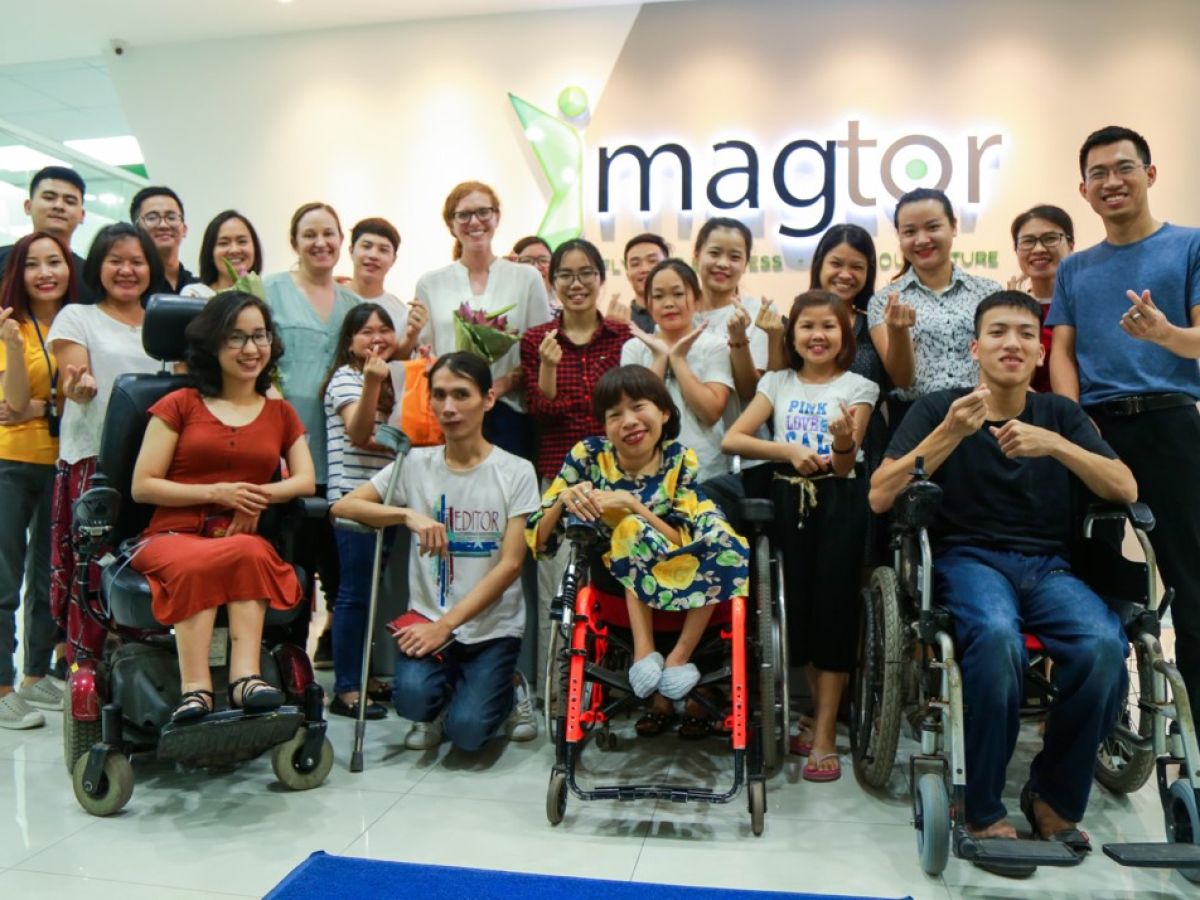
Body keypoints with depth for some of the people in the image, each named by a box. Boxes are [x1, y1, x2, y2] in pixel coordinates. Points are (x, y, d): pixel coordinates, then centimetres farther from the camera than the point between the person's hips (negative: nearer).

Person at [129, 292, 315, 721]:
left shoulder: (281, 413, 19)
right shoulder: (179, 405, 11)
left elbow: (306, 481, 8)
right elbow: (142, 486, 4)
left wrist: (258, 496, -12)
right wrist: (216, 493, -10)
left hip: (249, 541, 2)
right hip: (174, 537, -1)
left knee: (248, 553, -36)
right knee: (196, 563, -38)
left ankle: (246, 677, -43)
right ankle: (195, 688, -42)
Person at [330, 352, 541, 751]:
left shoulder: (516, 472, -5)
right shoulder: (415, 464, 1)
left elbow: (509, 565, -9)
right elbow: (342, 506, -4)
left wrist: (446, 624, -16)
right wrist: (408, 514, -21)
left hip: (493, 626, -1)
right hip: (427, 618, 2)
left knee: (467, 731, -18)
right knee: (413, 697, -26)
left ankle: (509, 690, 17)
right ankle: (437, 705, 11)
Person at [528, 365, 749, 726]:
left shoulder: (680, 460, -13)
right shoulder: (587, 455, -13)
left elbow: (688, 543, -19)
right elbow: (537, 541, -12)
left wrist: (632, 504, -29)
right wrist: (563, 500, -31)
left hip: (679, 575, 1)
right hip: (615, 580, -1)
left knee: (724, 538, -27)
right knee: (634, 529, -31)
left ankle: (678, 657, -20)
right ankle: (644, 651, -25)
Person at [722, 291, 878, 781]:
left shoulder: (857, 387, 1)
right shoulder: (777, 382, 7)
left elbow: (846, 465, -7)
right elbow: (731, 439, -5)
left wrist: (844, 441, -29)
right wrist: (789, 450, -17)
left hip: (839, 503, -2)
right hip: (791, 500, 3)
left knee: (834, 607, -2)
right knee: (798, 605, 7)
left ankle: (825, 734, 7)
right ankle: (819, 715, 27)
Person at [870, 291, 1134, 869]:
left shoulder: (1060, 414, 15)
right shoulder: (938, 408, 5)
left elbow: (1126, 490, 2)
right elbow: (879, 498, -7)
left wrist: (1056, 446, -14)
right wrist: (949, 434, -17)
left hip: (1048, 565, 3)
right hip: (968, 558, -3)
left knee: (1104, 647, -30)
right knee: (997, 638, -37)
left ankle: (1054, 797, -3)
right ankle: (982, 810, -15)